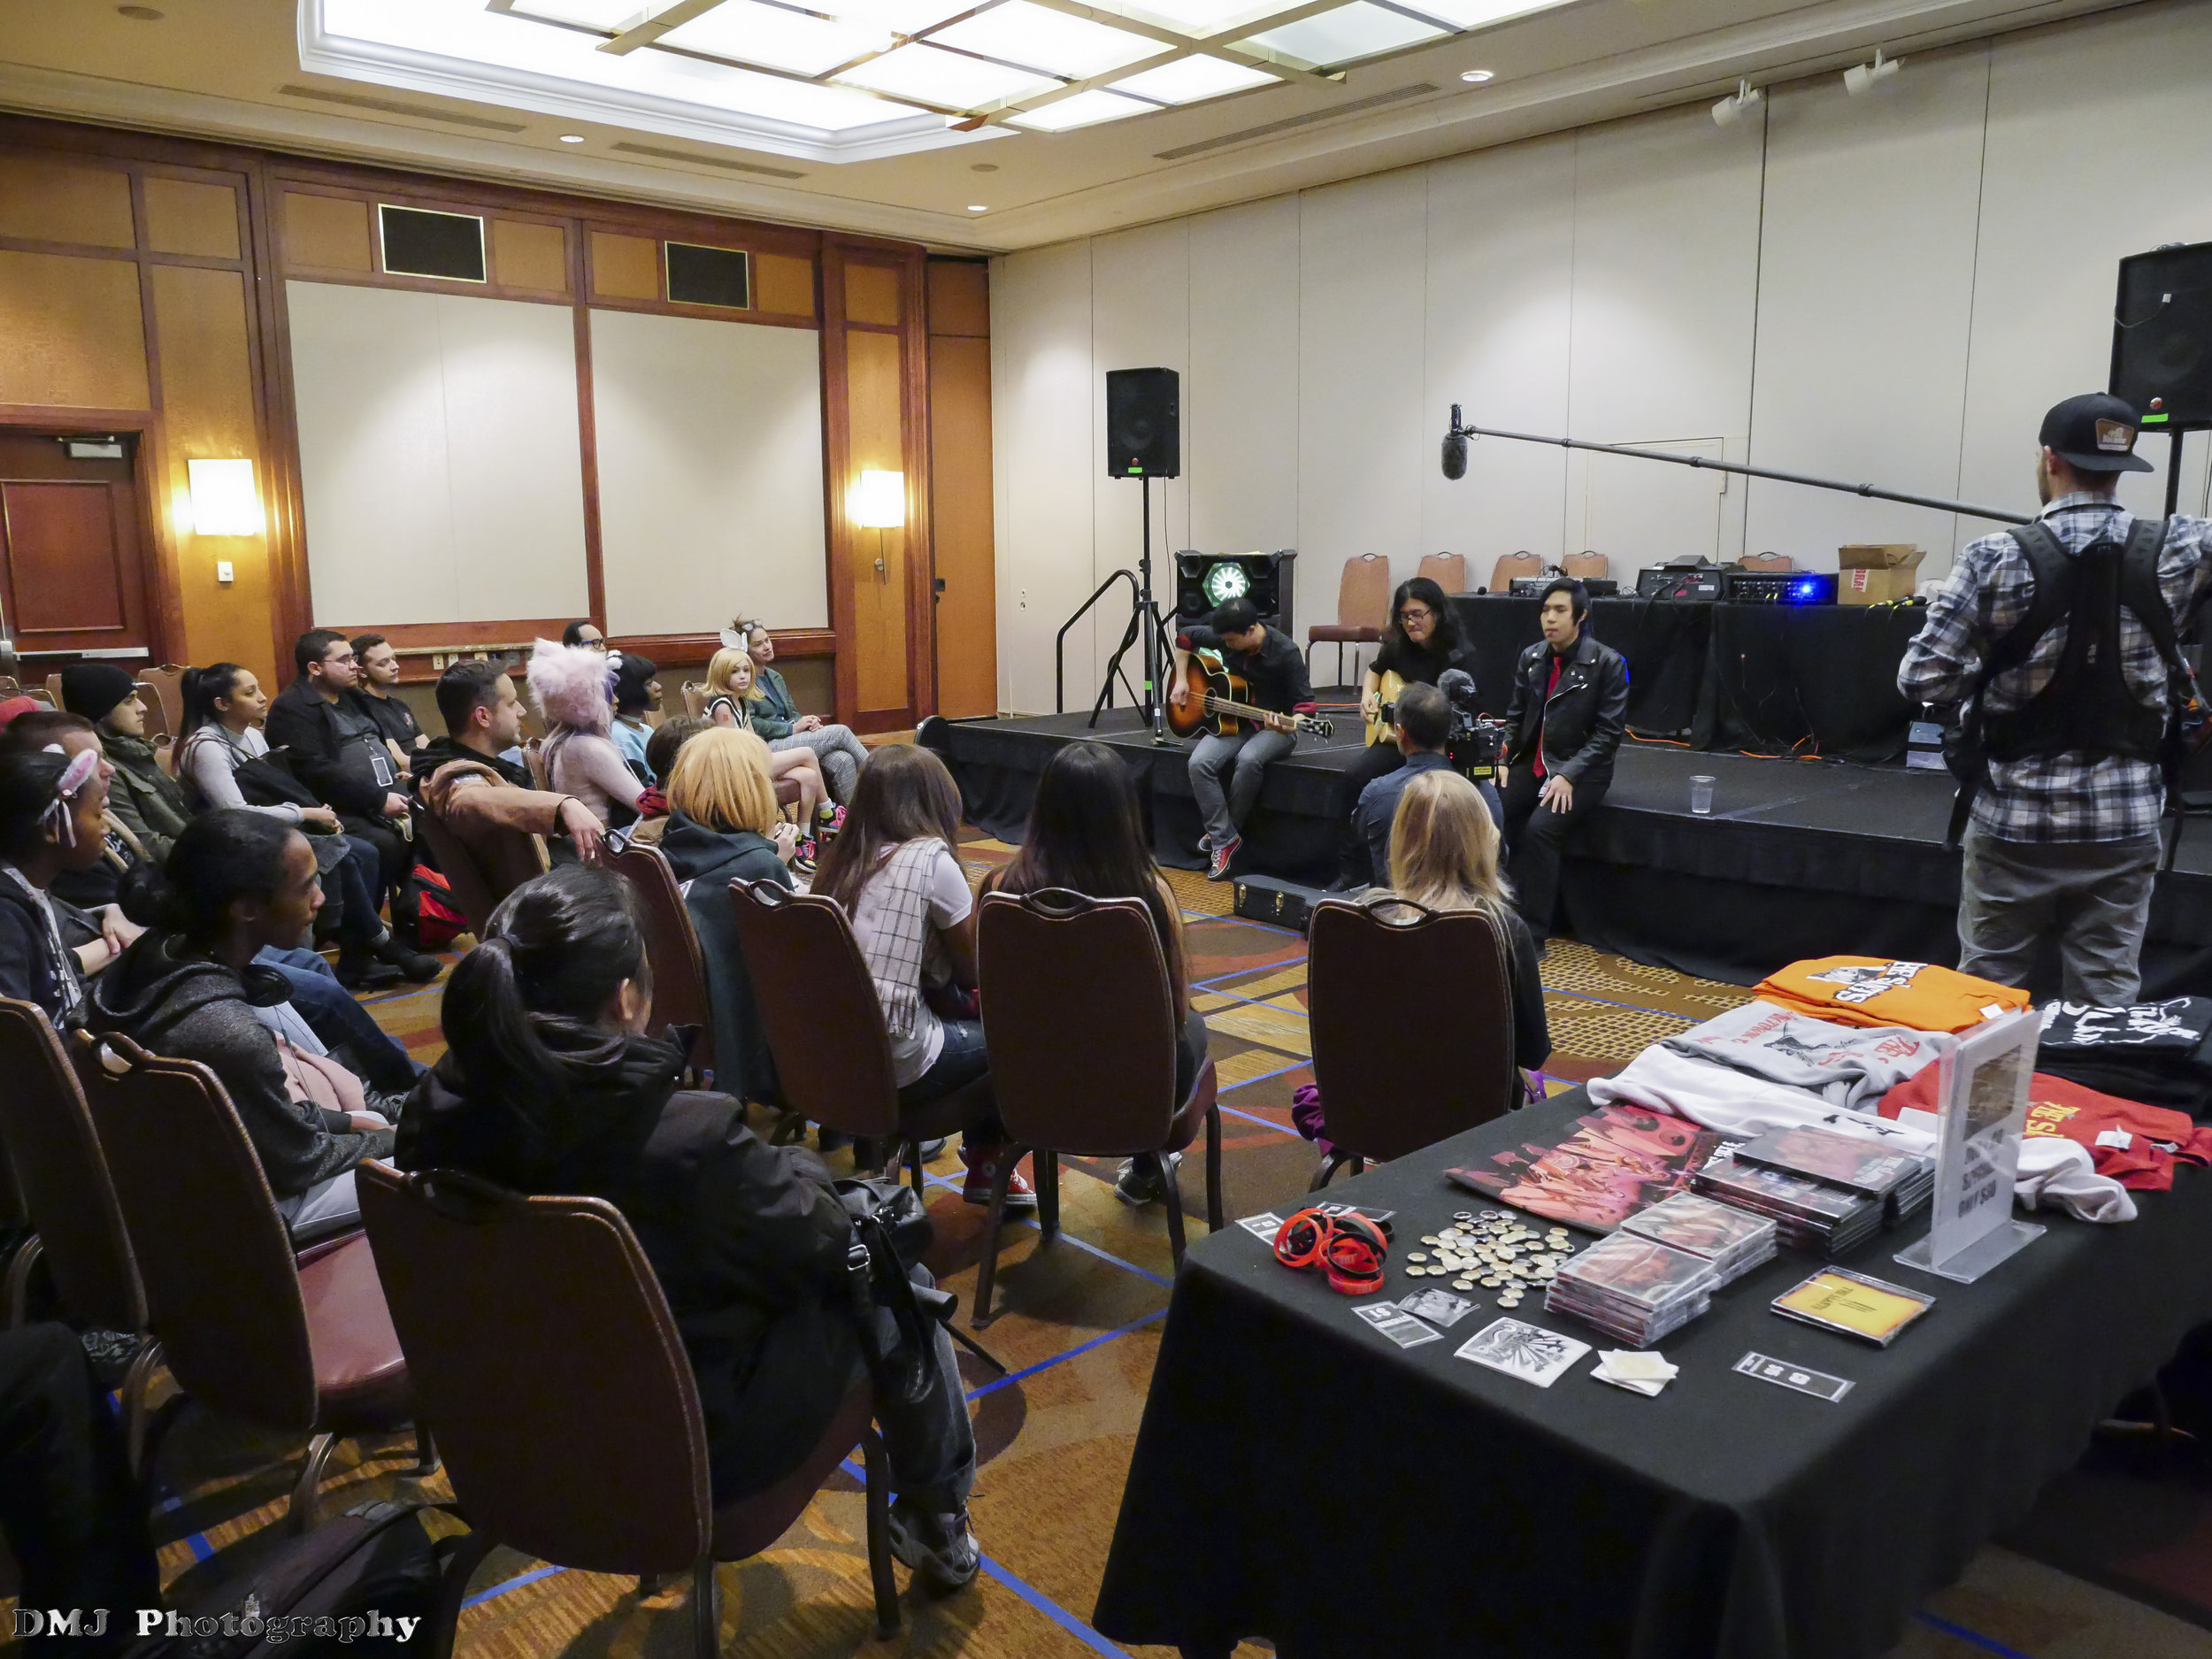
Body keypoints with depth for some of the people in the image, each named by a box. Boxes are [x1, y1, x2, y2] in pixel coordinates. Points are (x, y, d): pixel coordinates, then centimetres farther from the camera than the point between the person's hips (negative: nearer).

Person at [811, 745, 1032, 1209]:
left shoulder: (841, 858, 6)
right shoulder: (931, 858, -13)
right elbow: (973, 969, -2)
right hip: (893, 1064, -7)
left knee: (970, 1012, 26)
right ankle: (987, 1162, 29)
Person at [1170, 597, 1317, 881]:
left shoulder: (1284, 652, -18)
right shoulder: (1226, 639, -5)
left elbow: (1305, 703, -15)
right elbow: (1186, 636, 14)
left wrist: (1288, 725, -36)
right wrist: (1181, 680, 5)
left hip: (1273, 728, -4)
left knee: (1248, 759, -37)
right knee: (1199, 762, -25)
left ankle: (1225, 832, -14)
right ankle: (1224, 839, -19)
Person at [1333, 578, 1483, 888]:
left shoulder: (1461, 656, -11)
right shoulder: (1398, 647, 6)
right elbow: (1375, 670, 29)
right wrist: (1368, 696, 8)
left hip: (1440, 749, -6)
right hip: (1394, 738, 6)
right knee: (1351, 777, -18)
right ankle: (1352, 871, -9)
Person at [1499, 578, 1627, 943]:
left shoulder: (1607, 663, -8)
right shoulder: (1531, 657, 7)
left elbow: (1608, 733, -10)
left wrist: (1568, 775, -20)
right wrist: (1503, 760, -5)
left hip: (1580, 771, -5)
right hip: (1532, 762, 5)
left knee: (1539, 829, -29)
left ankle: (1534, 932, -19)